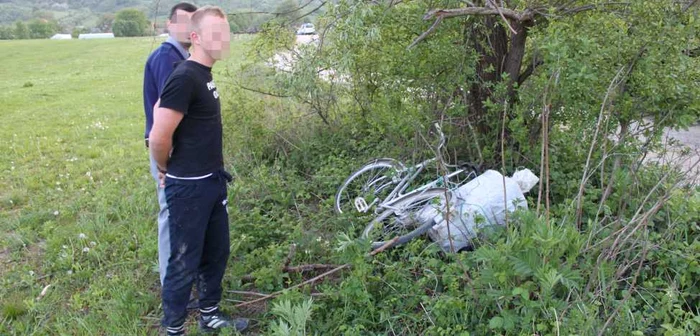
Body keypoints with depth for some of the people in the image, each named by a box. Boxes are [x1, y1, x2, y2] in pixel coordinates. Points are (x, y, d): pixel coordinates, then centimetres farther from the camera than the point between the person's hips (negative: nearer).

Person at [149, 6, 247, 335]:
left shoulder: (203, 75, 8)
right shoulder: (185, 77, -22)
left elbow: (159, 108, 20)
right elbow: (158, 137, -25)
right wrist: (167, 170, -6)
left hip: (213, 182, 9)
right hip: (189, 188, -9)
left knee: (217, 253, 21)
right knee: (184, 263, 5)